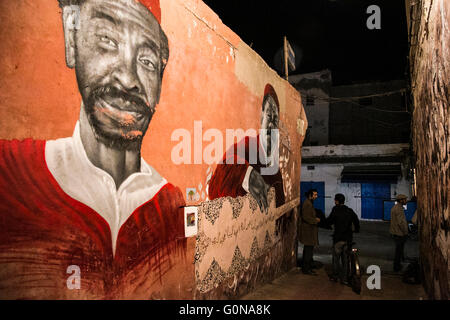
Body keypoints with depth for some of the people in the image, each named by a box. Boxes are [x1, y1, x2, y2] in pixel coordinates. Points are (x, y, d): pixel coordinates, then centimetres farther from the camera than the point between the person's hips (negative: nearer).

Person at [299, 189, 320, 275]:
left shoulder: (309, 203, 16)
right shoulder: (307, 204, -17)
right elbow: (306, 217, -24)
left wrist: (315, 219, 9)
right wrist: (316, 220, -15)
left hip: (309, 230, 11)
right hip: (308, 230, -11)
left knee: (308, 249, 16)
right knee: (309, 249, -6)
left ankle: (305, 267, 24)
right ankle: (307, 269, 0)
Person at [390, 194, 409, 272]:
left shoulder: (394, 207, 11)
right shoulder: (399, 209, -21)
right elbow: (401, 222, -25)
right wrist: (405, 233, -14)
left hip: (394, 232, 10)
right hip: (400, 234, -10)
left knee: (399, 250, 20)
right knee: (399, 250, 2)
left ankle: (397, 266, 32)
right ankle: (397, 268, 12)